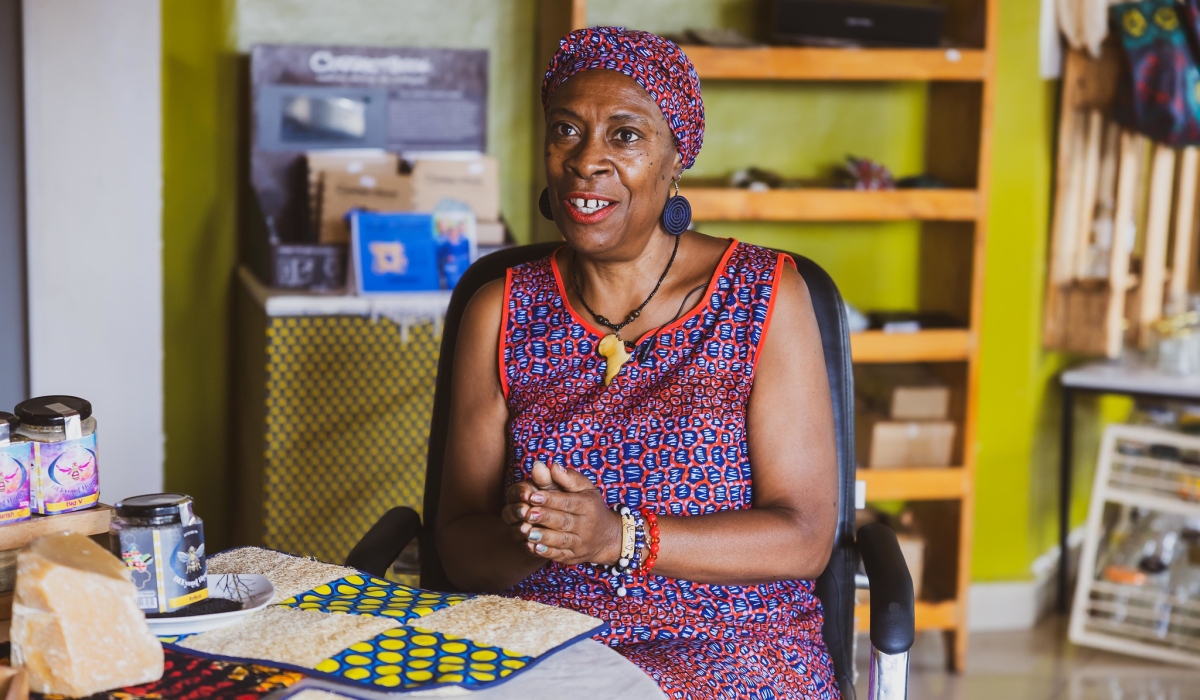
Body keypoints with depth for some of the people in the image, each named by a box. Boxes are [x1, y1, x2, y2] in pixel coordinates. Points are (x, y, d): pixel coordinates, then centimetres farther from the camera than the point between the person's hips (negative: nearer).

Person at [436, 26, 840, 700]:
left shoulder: (766, 296, 1)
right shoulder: (501, 313, 8)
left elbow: (805, 537, -5)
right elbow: (460, 548, 6)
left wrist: (618, 538, -19)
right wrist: (521, 536, -18)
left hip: (728, 644, -1)